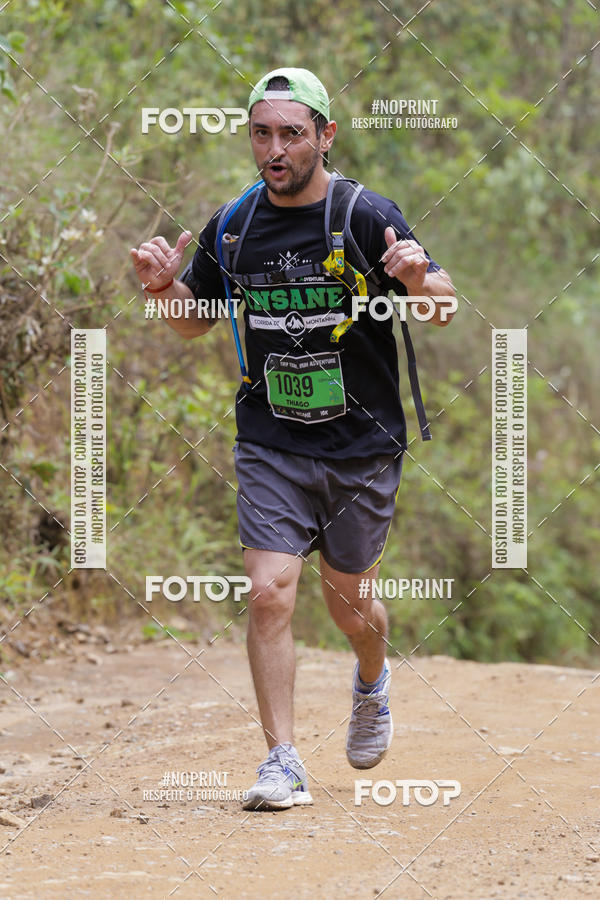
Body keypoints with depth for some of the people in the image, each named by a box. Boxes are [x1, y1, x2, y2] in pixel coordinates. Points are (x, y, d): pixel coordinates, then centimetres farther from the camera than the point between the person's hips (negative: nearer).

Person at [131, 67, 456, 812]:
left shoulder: (368, 218, -9)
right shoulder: (232, 228, 2)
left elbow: (442, 312, -10)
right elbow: (193, 322, 15)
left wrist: (419, 281, -34)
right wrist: (164, 287, -7)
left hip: (362, 445, -2)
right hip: (270, 447, 2)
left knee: (347, 600, 11)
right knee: (269, 591, -13)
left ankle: (372, 682, 45)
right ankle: (282, 762, -7)